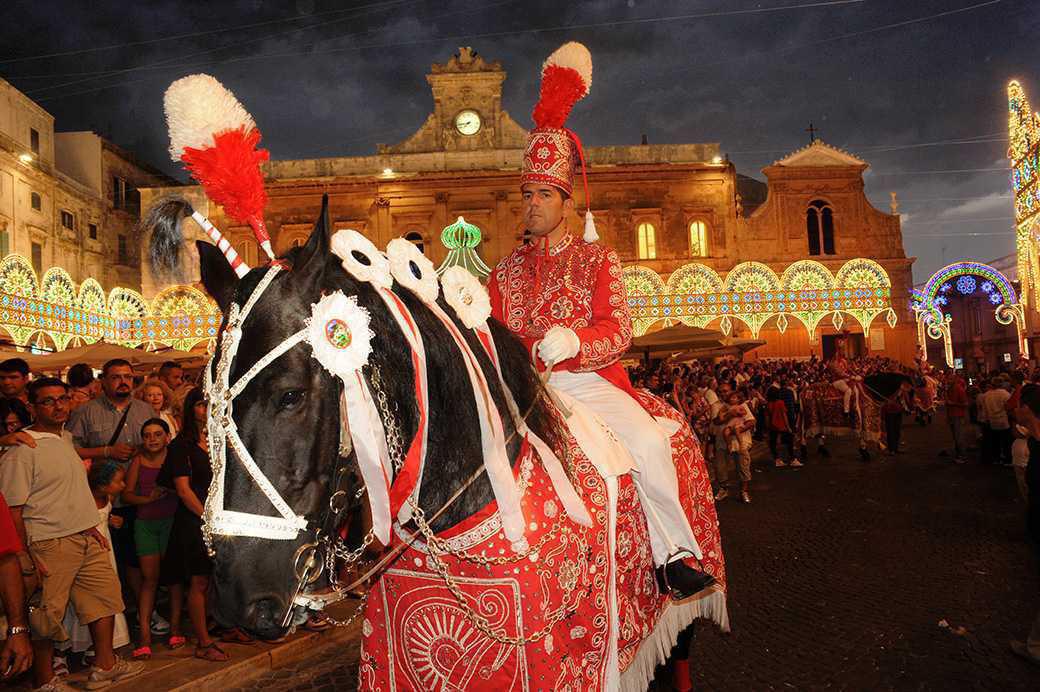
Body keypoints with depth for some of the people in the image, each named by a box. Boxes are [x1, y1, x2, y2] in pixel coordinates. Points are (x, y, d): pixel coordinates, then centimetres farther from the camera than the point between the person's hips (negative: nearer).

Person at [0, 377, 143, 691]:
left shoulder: (66, 438, 12)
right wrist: (27, 557, -16)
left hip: (86, 538, 8)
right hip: (50, 545, -8)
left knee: (105, 596, 13)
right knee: (47, 614, 2)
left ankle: (105, 664, 26)